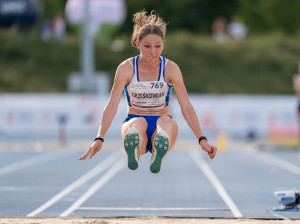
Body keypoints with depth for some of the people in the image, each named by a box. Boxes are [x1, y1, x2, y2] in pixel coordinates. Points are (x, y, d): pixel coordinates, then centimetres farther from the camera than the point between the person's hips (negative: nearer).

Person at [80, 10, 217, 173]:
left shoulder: (170, 69, -3)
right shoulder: (126, 68, -5)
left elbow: (186, 107, -6)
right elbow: (112, 106, -10)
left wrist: (202, 140, -16)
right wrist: (99, 138, -24)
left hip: (163, 124, 0)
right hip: (134, 124, 0)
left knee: (166, 121, -37)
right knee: (138, 122, -37)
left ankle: (158, 157, -67)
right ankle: (133, 153, -69)